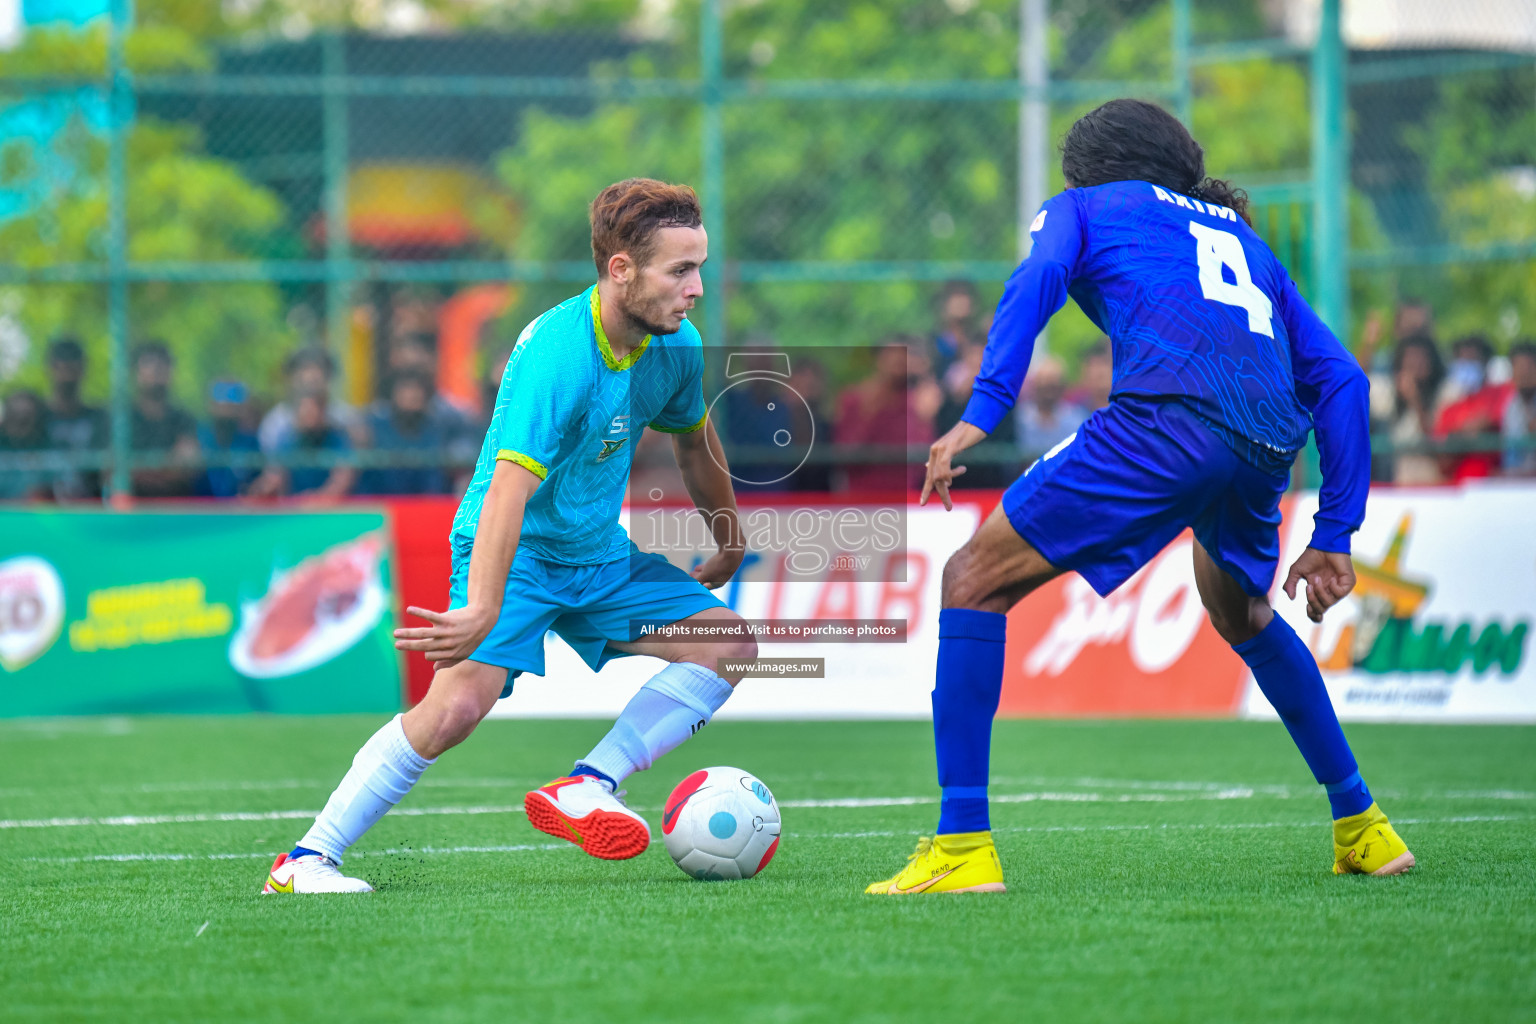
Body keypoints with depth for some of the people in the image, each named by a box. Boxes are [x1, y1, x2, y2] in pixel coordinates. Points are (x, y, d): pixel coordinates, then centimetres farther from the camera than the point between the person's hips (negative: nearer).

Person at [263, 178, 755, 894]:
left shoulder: (676, 346, -4)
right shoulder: (557, 355, -28)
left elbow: (694, 442, 18)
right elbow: (508, 491, -37)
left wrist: (730, 543, 30)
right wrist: (483, 612, -47)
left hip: (601, 555, 8)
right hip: (517, 551, -8)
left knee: (730, 642, -2)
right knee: (463, 699, -27)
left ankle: (586, 788, -10)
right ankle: (307, 859, -18)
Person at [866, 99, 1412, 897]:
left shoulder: (1083, 207, 24)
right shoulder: (1242, 239, 37)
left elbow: (1038, 278, 0)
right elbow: (1339, 377, 28)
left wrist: (981, 412, -12)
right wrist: (1334, 535, 26)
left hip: (1167, 416, -6)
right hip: (1269, 443, 6)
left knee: (976, 579, 1)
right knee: (1240, 614, 35)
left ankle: (962, 846, -9)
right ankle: (1361, 828, 37)